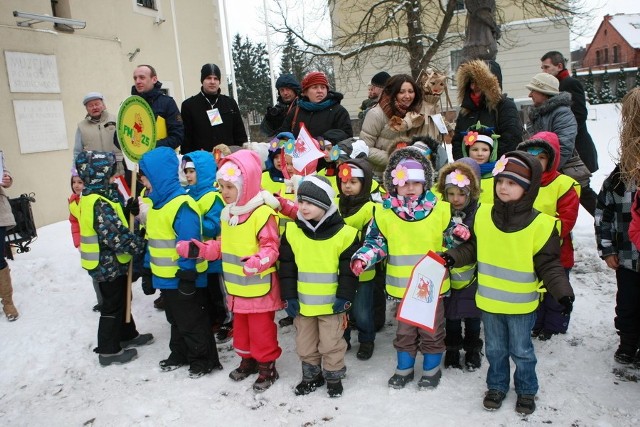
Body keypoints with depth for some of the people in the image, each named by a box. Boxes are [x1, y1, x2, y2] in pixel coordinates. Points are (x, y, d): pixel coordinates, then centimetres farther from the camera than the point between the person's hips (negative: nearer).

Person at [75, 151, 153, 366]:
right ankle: (109, 350, 16)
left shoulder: (94, 196, 6)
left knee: (121, 299, 23)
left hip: (106, 262, 10)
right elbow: (116, 235, -30)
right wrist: (139, 246, -19)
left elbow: (113, 221, 12)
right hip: (109, 264, -10)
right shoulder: (99, 203, -26)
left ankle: (127, 335, 39)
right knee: (112, 305, 3)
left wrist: (129, 210, -1)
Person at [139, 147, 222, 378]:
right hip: (165, 277, 9)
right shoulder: (155, 201, 7)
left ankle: (205, 359, 22)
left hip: (182, 277, -9)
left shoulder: (182, 205, -24)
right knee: (175, 319, 23)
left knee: (192, 320, 6)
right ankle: (180, 353, 40)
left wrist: (187, 276, -23)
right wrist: (148, 269, 18)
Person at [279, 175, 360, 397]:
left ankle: (334, 376, 32)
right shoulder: (292, 231, -4)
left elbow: (348, 269, -7)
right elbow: (286, 267, 0)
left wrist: (344, 297, -8)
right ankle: (311, 375, 38)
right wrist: (289, 297, -2)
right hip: (302, 302, 3)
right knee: (305, 344, 17)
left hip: (331, 303, -3)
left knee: (331, 344, 11)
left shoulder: (343, 233, -13)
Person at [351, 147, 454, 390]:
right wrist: (363, 258, -15)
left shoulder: (440, 209, -5)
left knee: (432, 330, 15)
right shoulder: (384, 213, -5)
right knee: (404, 330, 17)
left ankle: (431, 369, 36)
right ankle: (404, 368, 37)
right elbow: (376, 242, 2)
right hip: (402, 285, 1)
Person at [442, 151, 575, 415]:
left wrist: (562, 292, -23)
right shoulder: (483, 214, -6)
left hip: (521, 304, -3)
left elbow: (549, 264, -11)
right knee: (495, 349, 20)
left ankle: (526, 390, 40)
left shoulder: (540, 224, -16)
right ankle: (497, 386, 42)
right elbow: (472, 247, 6)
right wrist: (453, 257, -9)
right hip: (488, 300, 3)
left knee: (521, 351, 16)